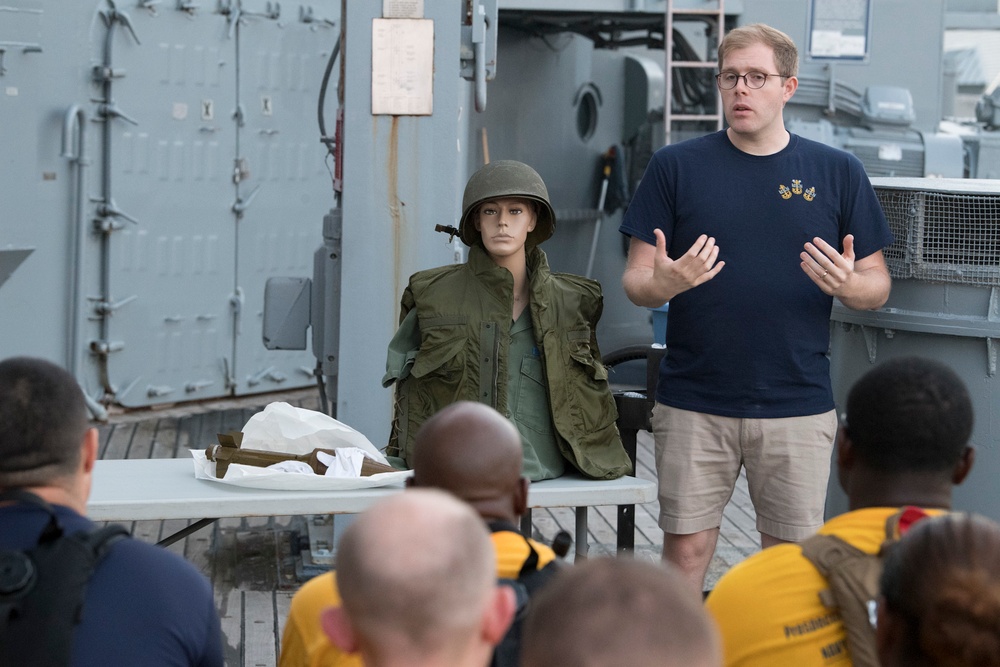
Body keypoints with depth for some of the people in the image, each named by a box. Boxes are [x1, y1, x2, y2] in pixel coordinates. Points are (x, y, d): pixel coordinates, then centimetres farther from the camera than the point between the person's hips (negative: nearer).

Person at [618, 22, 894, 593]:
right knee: (686, 549, 3)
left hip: (798, 404, 1)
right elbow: (636, 281, 2)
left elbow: (879, 285, 8)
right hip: (694, 404, 0)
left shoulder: (838, 172, 5)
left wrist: (848, 284, -15)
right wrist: (663, 282, -21)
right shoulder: (677, 167, 3)